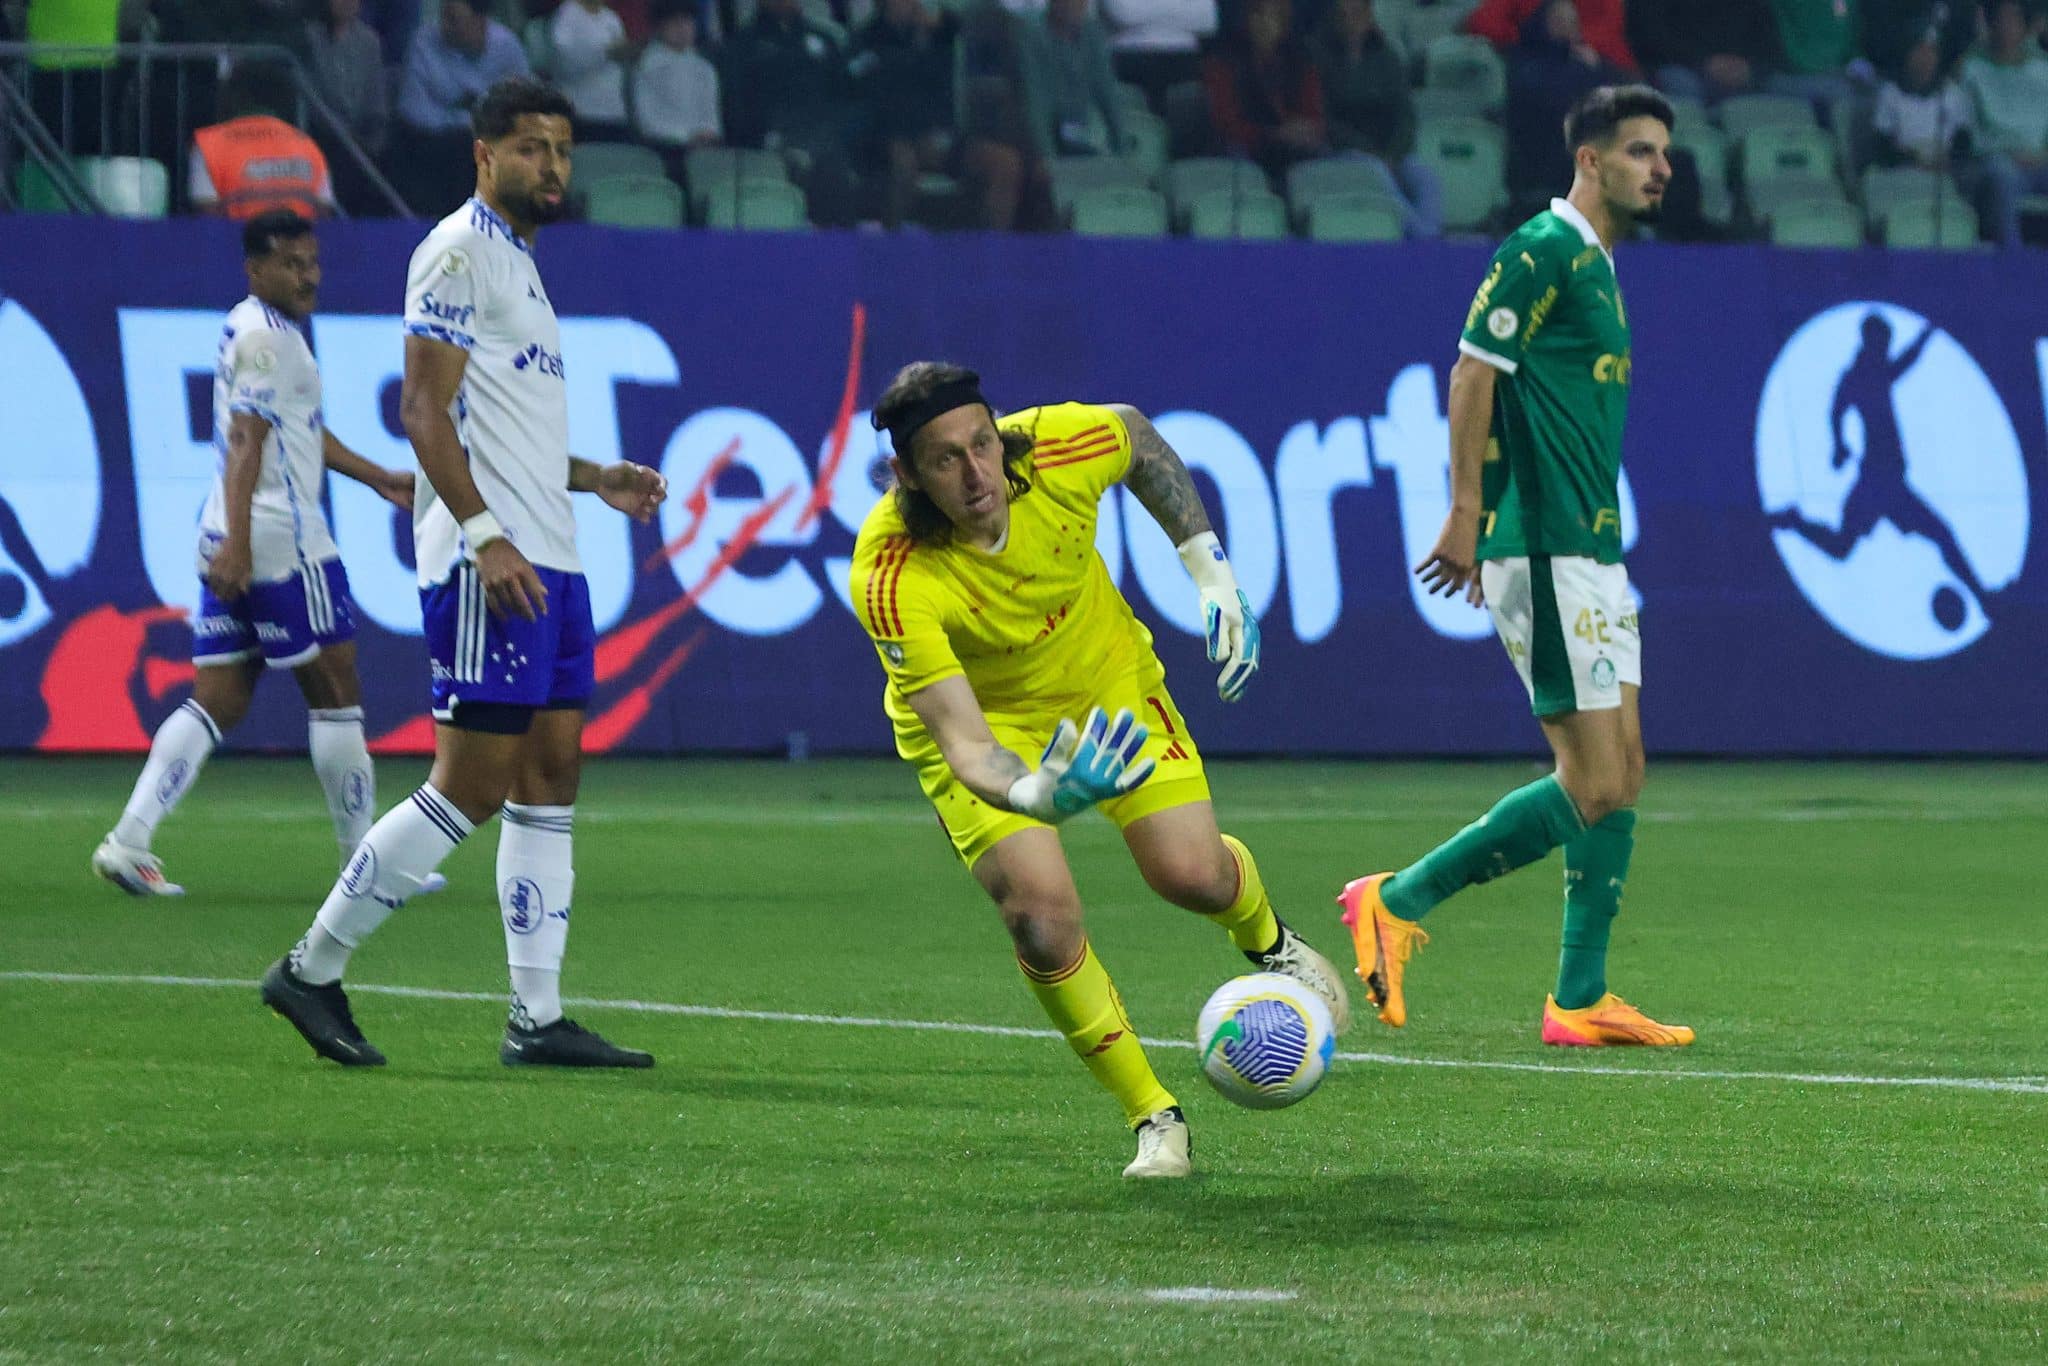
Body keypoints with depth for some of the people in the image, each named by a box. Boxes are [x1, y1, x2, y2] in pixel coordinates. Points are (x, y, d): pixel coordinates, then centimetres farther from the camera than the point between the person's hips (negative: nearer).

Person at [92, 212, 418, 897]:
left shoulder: (255, 329, 20)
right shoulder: (265, 336, -12)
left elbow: (300, 431, 33)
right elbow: (245, 441, -22)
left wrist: (379, 478, 40)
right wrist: (236, 543, -30)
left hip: (233, 545, 10)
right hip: (279, 535, -10)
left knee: (218, 701, 6)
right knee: (335, 692, 0)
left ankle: (129, 841, -4)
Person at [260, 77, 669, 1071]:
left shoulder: (519, 263, 22)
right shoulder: (459, 251, -8)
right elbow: (425, 411, -16)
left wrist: (595, 478, 19)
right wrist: (486, 536, -23)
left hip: (547, 562, 10)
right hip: (487, 566, -10)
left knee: (551, 776, 6)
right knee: (470, 788, -10)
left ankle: (537, 1019, 6)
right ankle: (312, 970, -2)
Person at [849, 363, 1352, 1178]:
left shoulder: (1063, 446, -30)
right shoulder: (892, 581, -38)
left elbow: (1140, 440, -2)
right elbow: (959, 737, -40)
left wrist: (1212, 573, -3)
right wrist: (1032, 796, -62)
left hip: (1104, 677, 2)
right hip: (985, 717, -2)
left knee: (1192, 874, -11)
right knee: (1040, 912, -21)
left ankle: (1268, 944, 30)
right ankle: (1154, 1118, 1)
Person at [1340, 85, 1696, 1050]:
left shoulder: (1596, 265, 19)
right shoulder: (1543, 251, -11)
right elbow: (1472, 372, -16)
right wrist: (1467, 509, -19)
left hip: (1588, 550, 10)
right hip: (1544, 550, -10)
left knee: (1619, 775, 8)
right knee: (1593, 784, -10)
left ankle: (1581, 1002, 11)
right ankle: (1398, 900, -2)